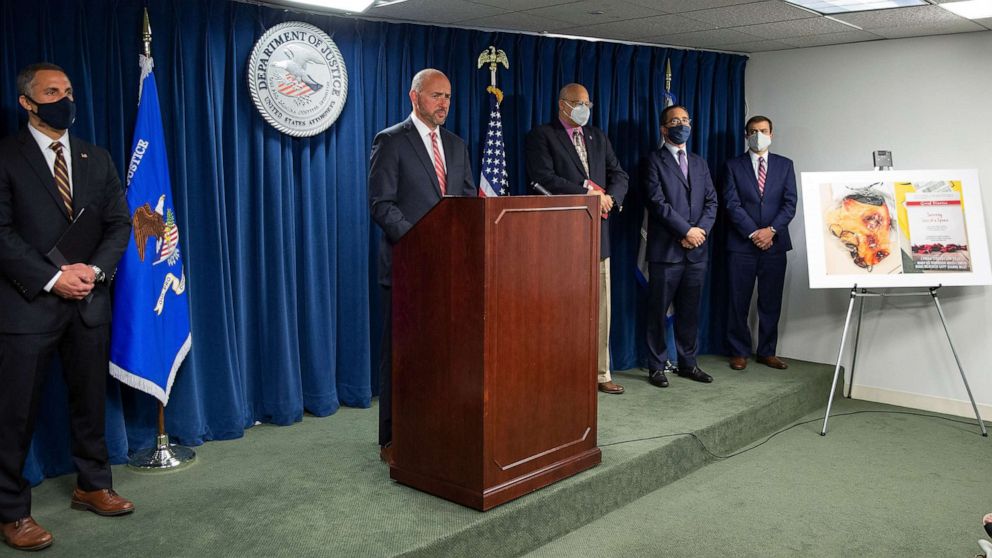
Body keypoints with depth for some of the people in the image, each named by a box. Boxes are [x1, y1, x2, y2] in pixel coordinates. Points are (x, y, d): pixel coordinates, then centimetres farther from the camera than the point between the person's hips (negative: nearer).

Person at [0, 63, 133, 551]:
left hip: (89, 302, 5)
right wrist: (52, 278, -17)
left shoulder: (96, 159, 12)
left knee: (90, 400, 14)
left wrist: (95, 269, -8)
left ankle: (92, 485, 30)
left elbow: (119, 223, 9)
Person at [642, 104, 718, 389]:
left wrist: (701, 230, -7)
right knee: (658, 311, 1)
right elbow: (658, 202, -11)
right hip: (665, 249, -5)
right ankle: (657, 367, 9)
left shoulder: (699, 163, 18)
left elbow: (711, 201, 11)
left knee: (690, 311, 10)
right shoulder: (654, 161, 0)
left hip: (697, 249, 5)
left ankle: (688, 363, 20)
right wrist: (687, 231, -14)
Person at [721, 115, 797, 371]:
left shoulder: (785, 165, 11)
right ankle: (739, 352, 11)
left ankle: (767, 352, 15)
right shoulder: (733, 166, 5)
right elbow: (732, 204, -4)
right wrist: (753, 233, -12)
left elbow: (790, 202, 2)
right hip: (741, 244, -2)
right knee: (739, 301, 1)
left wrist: (771, 230, -11)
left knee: (771, 301, 6)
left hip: (774, 243, 2)